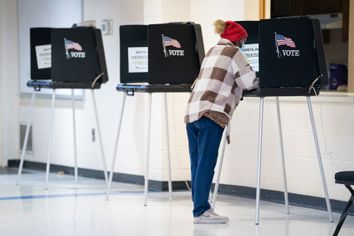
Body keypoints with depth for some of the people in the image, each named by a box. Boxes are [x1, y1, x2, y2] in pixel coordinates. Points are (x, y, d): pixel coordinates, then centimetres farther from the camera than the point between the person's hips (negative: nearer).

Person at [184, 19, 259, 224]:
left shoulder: (212, 51, 27)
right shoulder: (233, 52, 3)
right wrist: (259, 81, 19)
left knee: (198, 163, 9)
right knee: (206, 163, -7)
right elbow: (249, 81, 0)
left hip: (193, 110, 8)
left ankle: (200, 207, 12)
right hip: (211, 113, -8)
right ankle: (201, 211, -6)